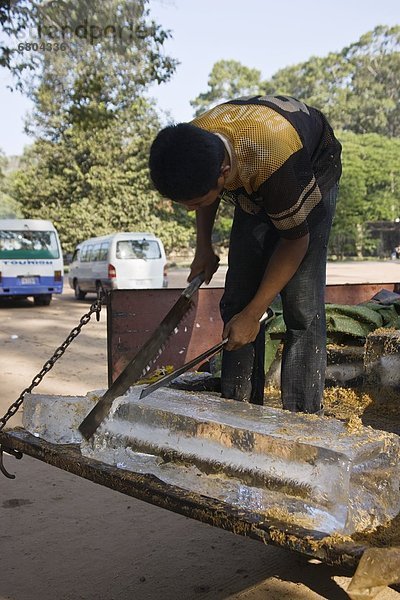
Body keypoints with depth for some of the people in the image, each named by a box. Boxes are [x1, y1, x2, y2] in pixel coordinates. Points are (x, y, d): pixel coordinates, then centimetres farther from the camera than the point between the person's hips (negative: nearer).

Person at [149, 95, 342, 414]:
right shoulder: (192, 148, -26)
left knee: (302, 306, -18)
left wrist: (253, 315, -25)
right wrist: (204, 248, -7)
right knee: (237, 300, -4)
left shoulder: (275, 160, -44)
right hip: (252, 187, 6)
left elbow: (295, 238, -28)